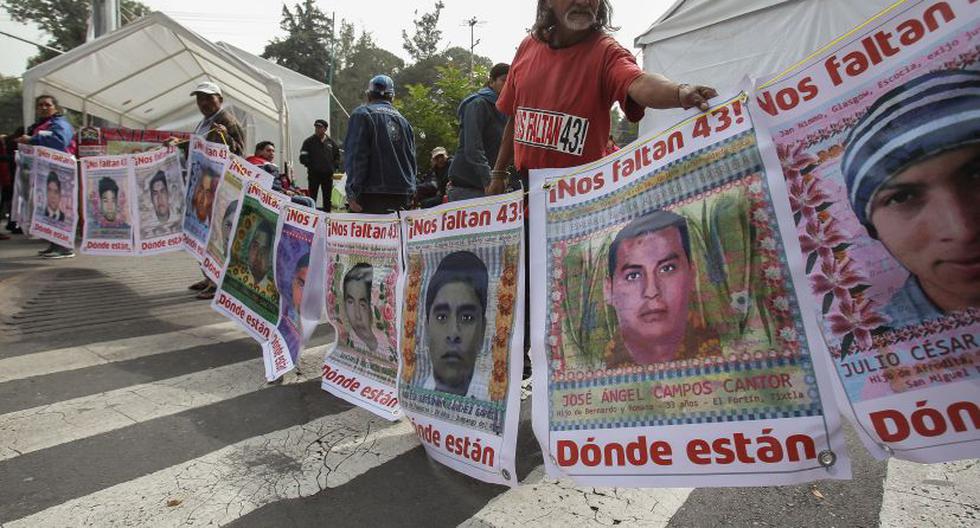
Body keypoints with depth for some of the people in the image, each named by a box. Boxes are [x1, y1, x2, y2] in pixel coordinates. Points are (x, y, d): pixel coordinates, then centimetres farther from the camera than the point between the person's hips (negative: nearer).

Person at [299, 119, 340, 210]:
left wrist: (333, 167, 5)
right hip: (314, 174, -3)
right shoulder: (309, 141, 2)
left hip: (328, 175, 3)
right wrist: (310, 166, -9)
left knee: (327, 199, 9)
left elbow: (337, 156, 17)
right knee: (312, 199, -4)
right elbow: (303, 158, -1)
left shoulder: (331, 142, 9)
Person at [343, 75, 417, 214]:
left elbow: (356, 156, -11)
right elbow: (412, 160, 16)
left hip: (372, 194, -6)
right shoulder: (403, 120, 17)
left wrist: (352, 193, -12)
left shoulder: (362, 114, 0)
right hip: (402, 195, 6)